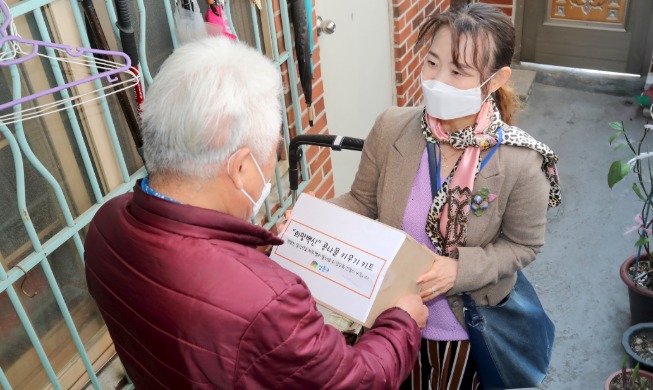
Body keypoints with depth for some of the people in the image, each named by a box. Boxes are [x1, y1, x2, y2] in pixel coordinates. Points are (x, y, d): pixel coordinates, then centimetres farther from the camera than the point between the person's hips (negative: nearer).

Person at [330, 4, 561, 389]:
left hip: (467, 324, -2)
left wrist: (461, 269, -28)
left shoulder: (520, 161, -26)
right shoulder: (390, 128, -19)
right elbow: (362, 202, -6)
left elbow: (523, 245, -13)